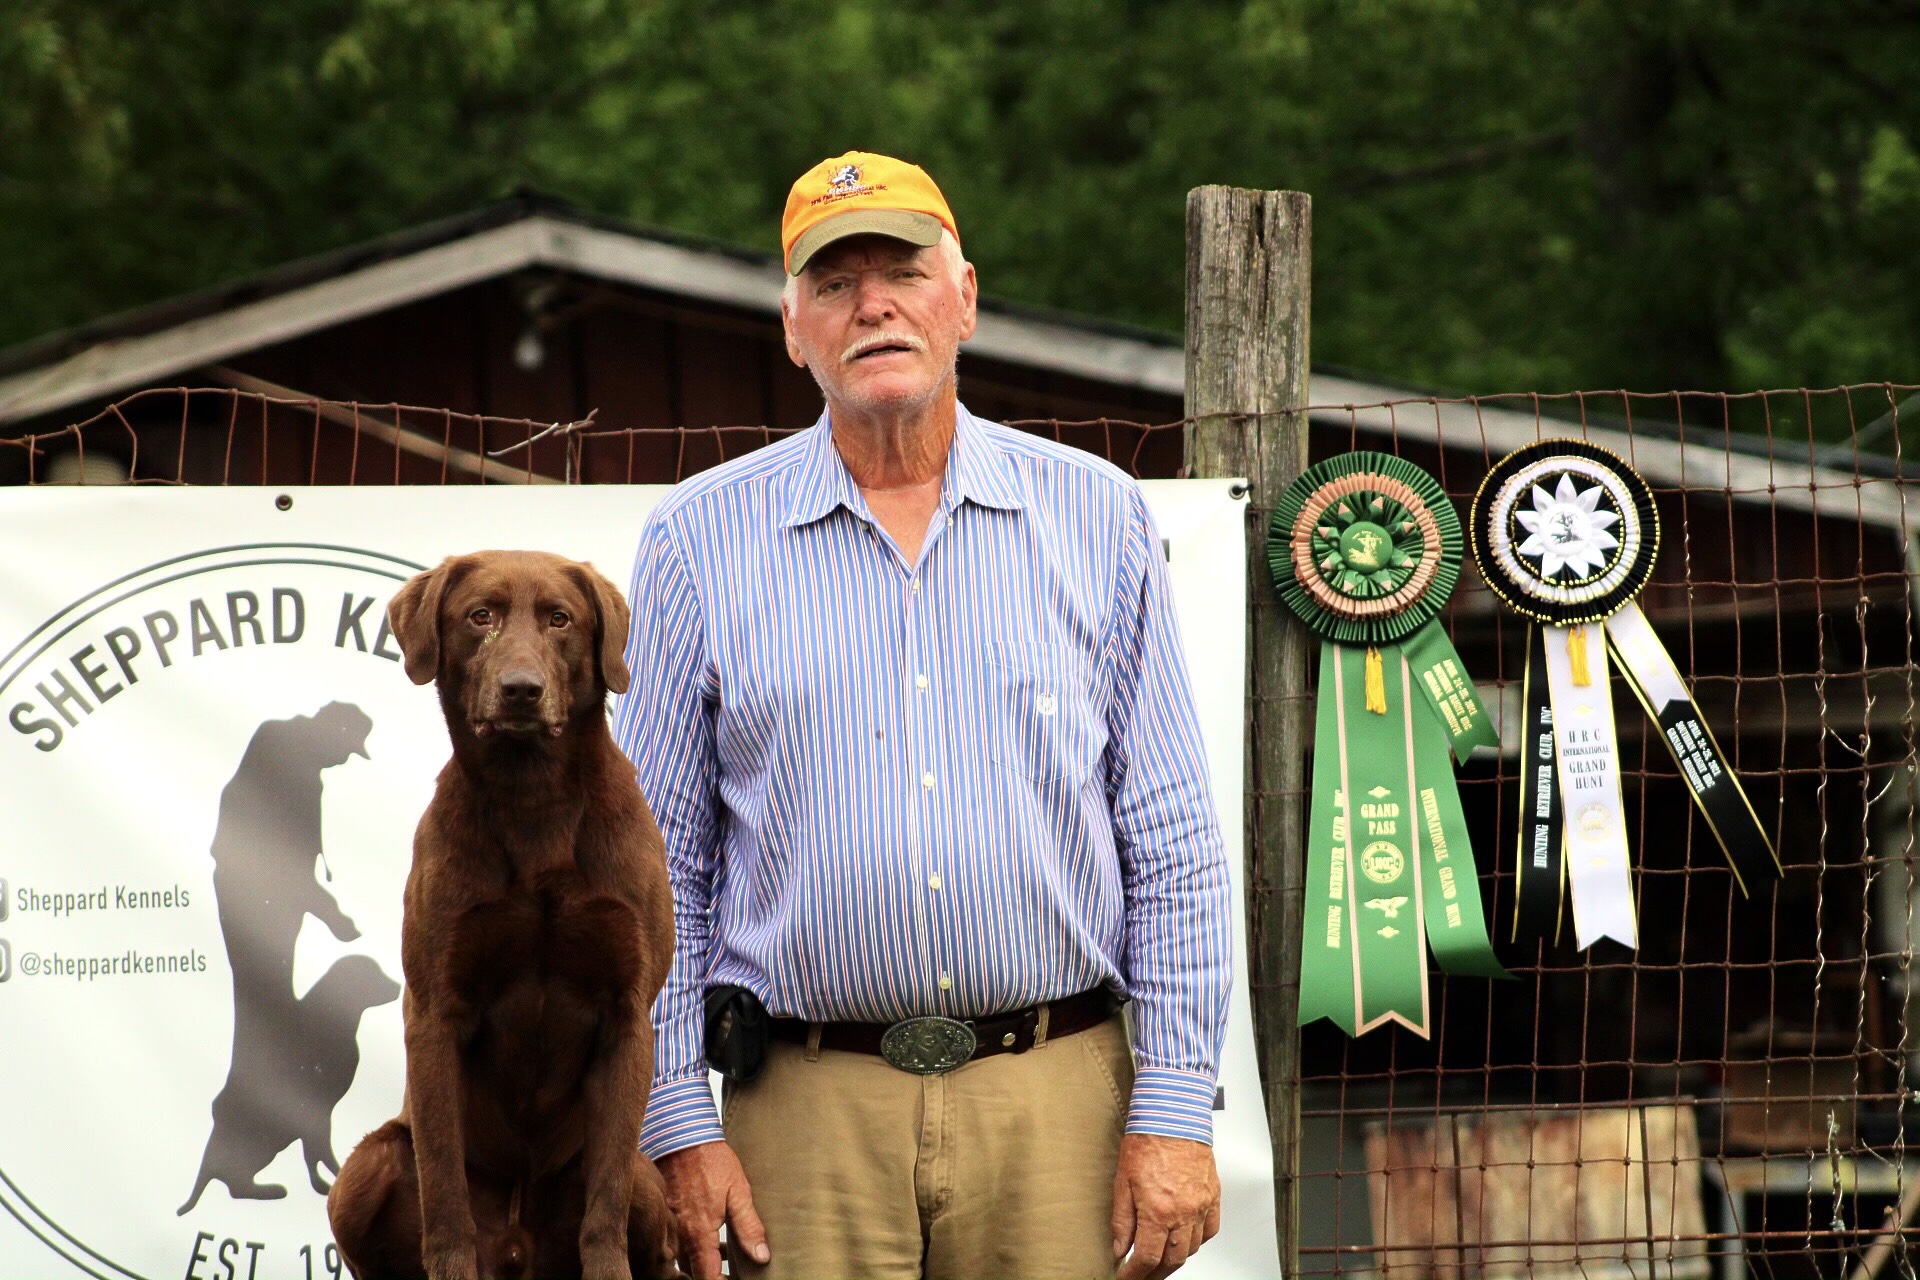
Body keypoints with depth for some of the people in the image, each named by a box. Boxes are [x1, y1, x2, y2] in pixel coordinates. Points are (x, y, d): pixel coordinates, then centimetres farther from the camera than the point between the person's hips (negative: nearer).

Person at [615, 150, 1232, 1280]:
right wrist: (677, 1124, -1)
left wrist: (1175, 1109, -1)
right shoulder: (703, 540, 6)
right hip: (812, 1109, 0)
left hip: (1063, 1100, 1)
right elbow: (656, 862, 7)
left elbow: (1175, 846, 6)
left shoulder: (1097, 518, 8)